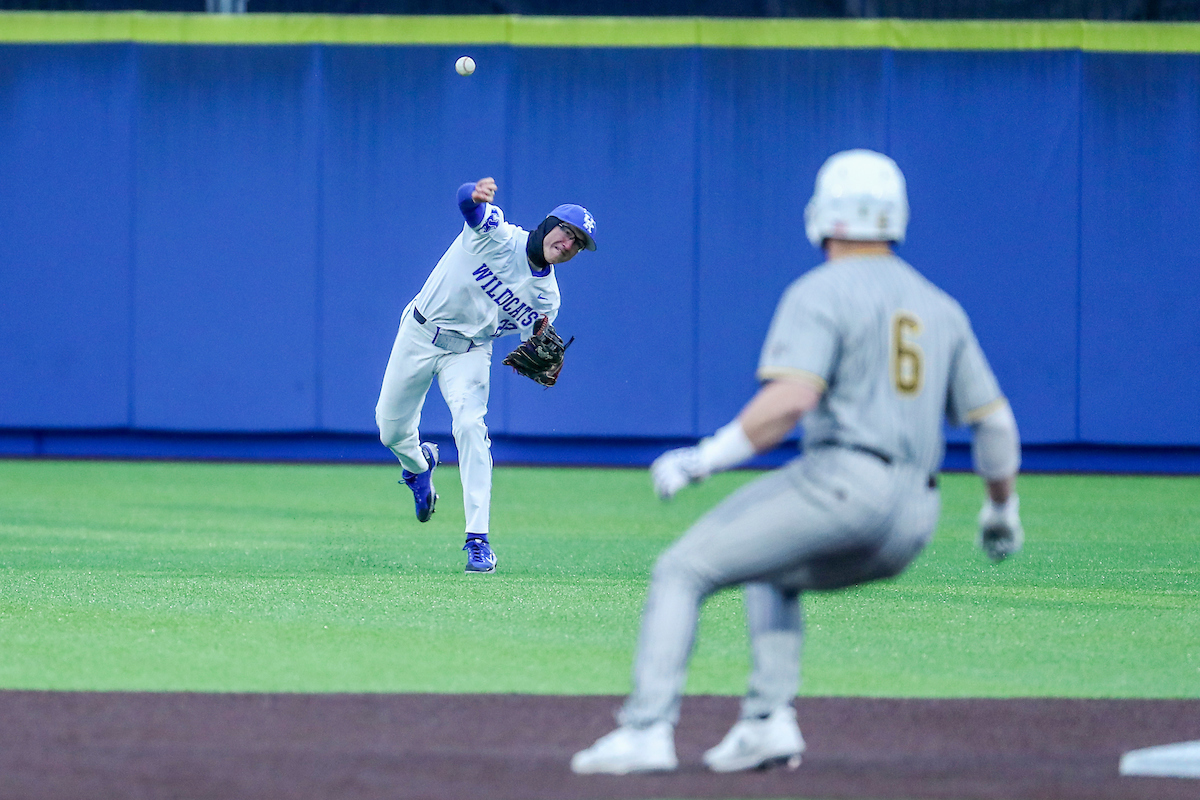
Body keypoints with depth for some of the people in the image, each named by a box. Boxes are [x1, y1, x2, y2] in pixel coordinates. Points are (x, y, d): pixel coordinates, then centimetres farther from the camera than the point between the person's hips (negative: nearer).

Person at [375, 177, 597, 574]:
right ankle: (419, 464, 49)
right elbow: (467, 201, -37)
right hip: (420, 334, -1)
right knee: (392, 431, 8)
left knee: (470, 425, -25)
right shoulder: (497, 234, -17)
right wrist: (476, 193, -62)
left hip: (469, 352, 1)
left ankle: (478, 540, -25)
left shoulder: (546, 298, -5)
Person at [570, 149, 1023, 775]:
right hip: (911, 524, 8)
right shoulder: (940, 308, 20)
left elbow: (791, 398, -18)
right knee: (770, 572, 32)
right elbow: (994, 421, 18)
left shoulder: (819, 294, -2)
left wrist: (706, 459, -15)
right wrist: (1001, 508, 32)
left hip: (841, 485, -8)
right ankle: (768, 723, 14)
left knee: (683, 570, 1)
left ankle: (647, 729, -14)